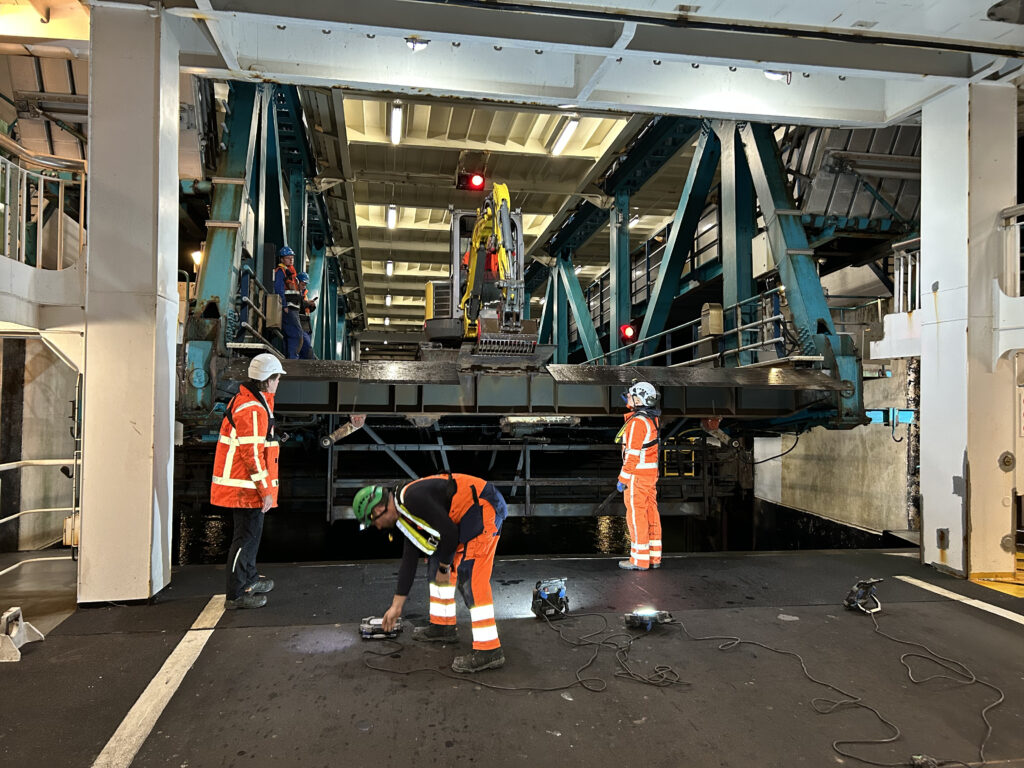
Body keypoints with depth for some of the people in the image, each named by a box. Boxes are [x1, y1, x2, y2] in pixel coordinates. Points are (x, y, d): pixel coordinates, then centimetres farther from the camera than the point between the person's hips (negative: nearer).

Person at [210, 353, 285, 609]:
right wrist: (265, 490, -19)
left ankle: (249, 578, 36)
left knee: (251, 531, 21)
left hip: (243, 484, 11)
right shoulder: (253, 410, -21)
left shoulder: (244, 400, 13)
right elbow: (251, 454, -23)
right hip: (245, 485, -11)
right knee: (247, 535, -4)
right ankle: (236, 594, 4)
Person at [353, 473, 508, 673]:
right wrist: (396, 606, 27)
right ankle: (443, 626, 27)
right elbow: (409, 559, 21)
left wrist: (444, 568, -3)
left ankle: (489, 650, -10)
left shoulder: (412, 498, -18)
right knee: (436, 560, 17)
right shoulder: (406, 514, 14)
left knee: (469, 577, -13)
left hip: (483, 507, -11)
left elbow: (449, 532, -20)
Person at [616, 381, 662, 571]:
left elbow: (633, 453, -19)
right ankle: (654, 557, 17)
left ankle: (640, 560, 2)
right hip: (652, 473, 9)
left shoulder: (638, 421, -17)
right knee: (650, 513, 11)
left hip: (638, 475, -9)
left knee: (636, 515, -3)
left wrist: (623, 478, -15)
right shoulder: (653, 418, 10)